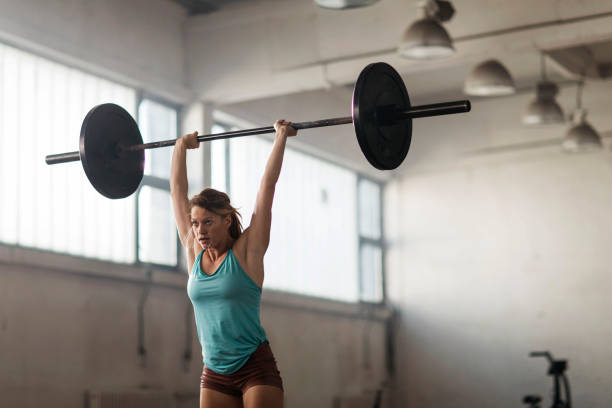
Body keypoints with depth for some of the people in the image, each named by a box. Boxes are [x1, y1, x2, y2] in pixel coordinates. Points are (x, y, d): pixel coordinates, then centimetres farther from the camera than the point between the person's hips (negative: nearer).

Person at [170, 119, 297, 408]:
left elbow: (268, 185, -3)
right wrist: (181, 147, 23)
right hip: (214, 374, 5)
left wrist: (281, 137, 1)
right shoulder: (195, 253, 8)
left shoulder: (247, 251, -3)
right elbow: (177, 190, 16)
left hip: (256, 369, -4)